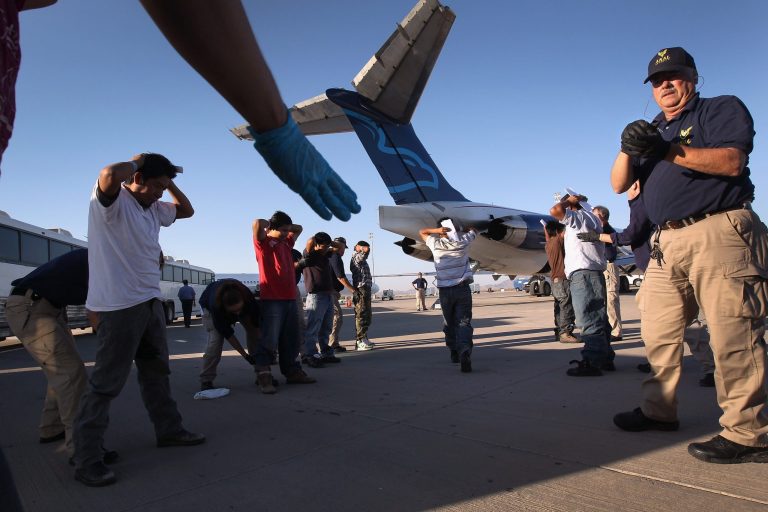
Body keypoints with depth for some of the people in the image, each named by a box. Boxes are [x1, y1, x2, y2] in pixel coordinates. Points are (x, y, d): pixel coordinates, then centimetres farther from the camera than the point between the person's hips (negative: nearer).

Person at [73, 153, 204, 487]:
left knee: (156, 371, 18)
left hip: (150, 301, 9)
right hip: (118, 306, -9)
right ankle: (86, 459, 9)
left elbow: (186, 209, 28)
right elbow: (109, 175, -33)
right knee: (106, 383, -3)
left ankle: (169, 430, 33)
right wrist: (135, 162, -13)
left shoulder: (153, 208, 13)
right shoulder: (112, 200, -10)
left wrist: (169, 181, 14)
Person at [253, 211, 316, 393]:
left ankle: (293, 372, 21)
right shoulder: (263, 243, -2)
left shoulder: (286, 243, 18)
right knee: (269, 340, -9)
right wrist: (271, 225, 0)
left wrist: (285, 227, 18)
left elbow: (298, 228, 34)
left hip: (290, 298, 7)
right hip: (272, 300, -7)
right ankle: (263, 377, -5)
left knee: (290, 340, 12)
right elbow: (257, 223, -20)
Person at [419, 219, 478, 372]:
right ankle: (464, 352, -28)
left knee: (449, 323, 17)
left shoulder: (436, 244, 0)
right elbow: (474, 229, 23)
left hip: (445, 290, 1)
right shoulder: (463, 241, 2)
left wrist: (437, 230, -1)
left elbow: (421, 231, 16)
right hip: (462, 288, -1)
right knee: (464, 323, -6)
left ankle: (454, 353, 26)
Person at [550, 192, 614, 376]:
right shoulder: (591, 219, 27)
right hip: (593, 271, 10)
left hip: (583, 272, -10)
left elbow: (554, 210, -17)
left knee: (589, 318, -13)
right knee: (596, 317, 13)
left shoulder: (579, 216, -3)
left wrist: (568, 200, -2)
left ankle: (592, 362, -14)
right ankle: (605, 358, 19)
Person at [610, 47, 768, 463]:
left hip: (719, 234, -6)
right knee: (658, 331, 6)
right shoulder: (653, 131, 26)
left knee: (733, 336, -8)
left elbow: (731, 161, -11)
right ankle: (659, 410, 16)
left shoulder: (722, 109, 9)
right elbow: (619, 185, 14)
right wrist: (627, 148, -4)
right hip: (667, 243, 7)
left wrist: (667, 151, -16)